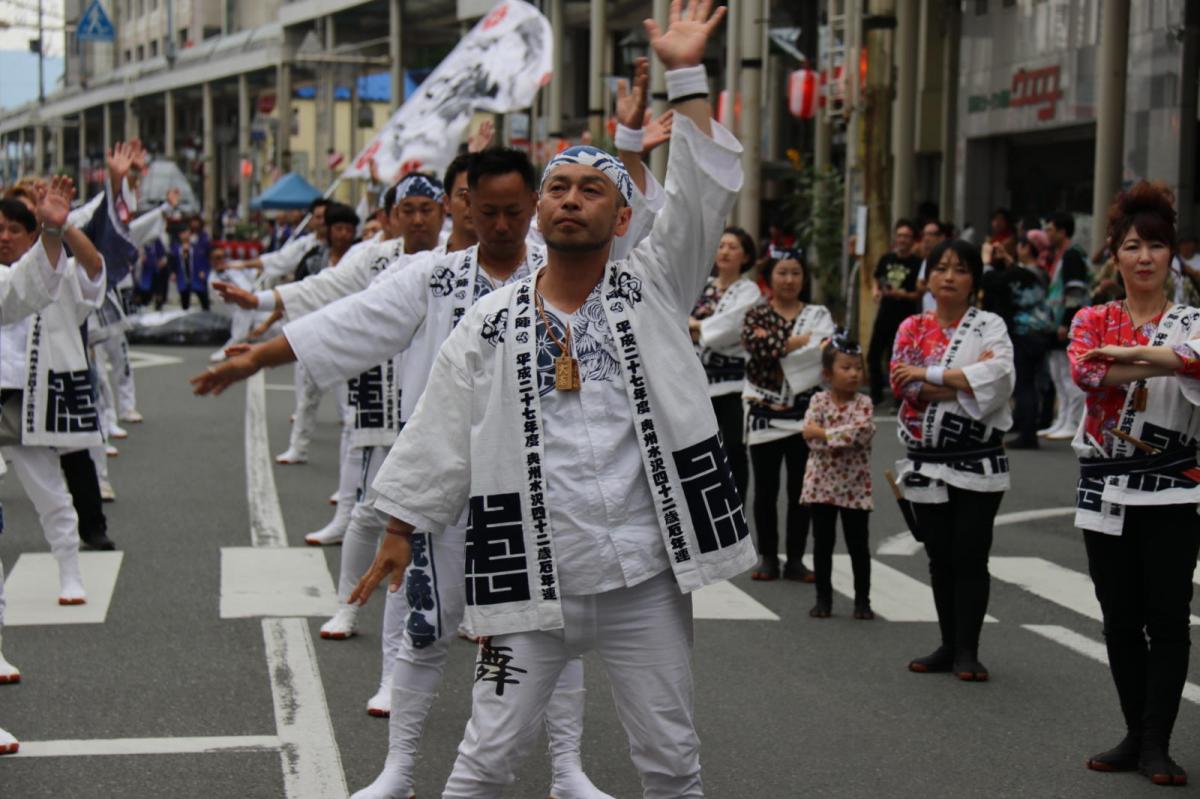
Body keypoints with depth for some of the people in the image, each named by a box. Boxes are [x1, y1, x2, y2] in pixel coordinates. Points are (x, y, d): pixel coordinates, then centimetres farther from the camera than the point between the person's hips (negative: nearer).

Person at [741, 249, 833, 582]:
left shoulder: (819, 315, 6)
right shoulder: (757, 314, 5)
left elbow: (823, 351, -13)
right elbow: (754, 344, -17)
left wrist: (774, 344, -19)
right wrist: (800, 340, -16)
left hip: (804, 411, 0)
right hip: (765, 412, 0)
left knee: (800, 488, 4)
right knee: (765, 489, 6)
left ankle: (795, 559, 11)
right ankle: (768, 557, 15)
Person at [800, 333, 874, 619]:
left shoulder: (863, 403, -4)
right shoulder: (819, 400, -1)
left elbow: (861, 433, -21)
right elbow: (810, 436, -13)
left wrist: (823, 433, -19)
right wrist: (843, 437, -21)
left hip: (854, 486, -1)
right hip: (821, 484, 1)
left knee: (858, 545, 5)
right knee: (822, 544, 9)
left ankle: (862, 600, 15)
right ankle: (823, 598, 19)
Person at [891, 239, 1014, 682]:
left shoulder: (989, 326, 0)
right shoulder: (912, 328, 8)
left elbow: (997, 375, -18)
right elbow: (904, 384, -6)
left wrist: (930, 373, -15)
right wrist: (966, 381, -14)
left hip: (978, 459, -3)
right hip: (926, 458, 3)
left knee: (970, 555, -3)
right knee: (940, 557, 9)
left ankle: (967, 650, 5)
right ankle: (949, 645, 20)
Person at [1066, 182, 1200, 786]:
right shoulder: (1093, 321, 7)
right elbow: (1085, 372, -15)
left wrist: (1130, 353, -25)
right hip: (1105, 487, 2)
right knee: (1120, 619, 8)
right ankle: (1135, 735, 20)